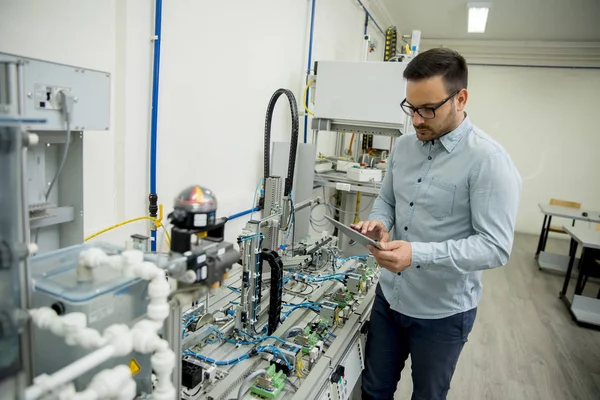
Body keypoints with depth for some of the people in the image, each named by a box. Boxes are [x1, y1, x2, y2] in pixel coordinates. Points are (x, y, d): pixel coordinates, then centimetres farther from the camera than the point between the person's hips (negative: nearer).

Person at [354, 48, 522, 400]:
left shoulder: (489, 161, -19)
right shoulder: (404, 147, 1)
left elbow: (496, 247, -22)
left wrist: (418, 254, -33)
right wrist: (379, 222, -11)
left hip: (442, 312, -5)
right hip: (389, 296, 6)